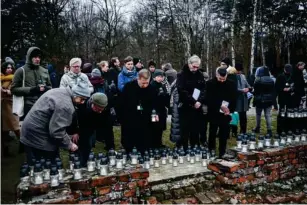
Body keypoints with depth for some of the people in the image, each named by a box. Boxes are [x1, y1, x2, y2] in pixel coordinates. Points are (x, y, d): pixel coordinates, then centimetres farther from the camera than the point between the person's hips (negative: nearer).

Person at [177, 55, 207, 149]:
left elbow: (204, 89, 4)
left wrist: (200, 101, -12)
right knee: (185, 131, 1)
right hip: (185, 107, -4)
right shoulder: (181, 75, -5)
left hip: (197, 108, 4)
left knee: (196, 131, 11)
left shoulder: (200, 74, 8)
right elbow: (182, 91, -15)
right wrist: (193, 102, -18)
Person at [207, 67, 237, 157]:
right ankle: (211, 153, 20)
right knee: (212, 134, 7)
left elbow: (234, 99, 3)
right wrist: (220, 106, -19)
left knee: (224, 135, 6)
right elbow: (209, 99, -10)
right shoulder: (210, 83, -5)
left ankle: (222, 154, 16)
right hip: (213, 113, -1)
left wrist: (230, 110, -11)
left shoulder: (232, 84, 2)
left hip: (226, 114, 2)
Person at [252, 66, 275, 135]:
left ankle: (257, 128, 24)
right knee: (268, 115, 6)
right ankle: (269, 130, 1)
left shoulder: (258, 80, -15)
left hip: (260, 100, -4)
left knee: (258, 114, 13)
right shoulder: (271, 80, 2)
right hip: (269, 100, 4)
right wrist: (272, 100, 10)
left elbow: (255, 91, -13)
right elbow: (273, 91, 5)